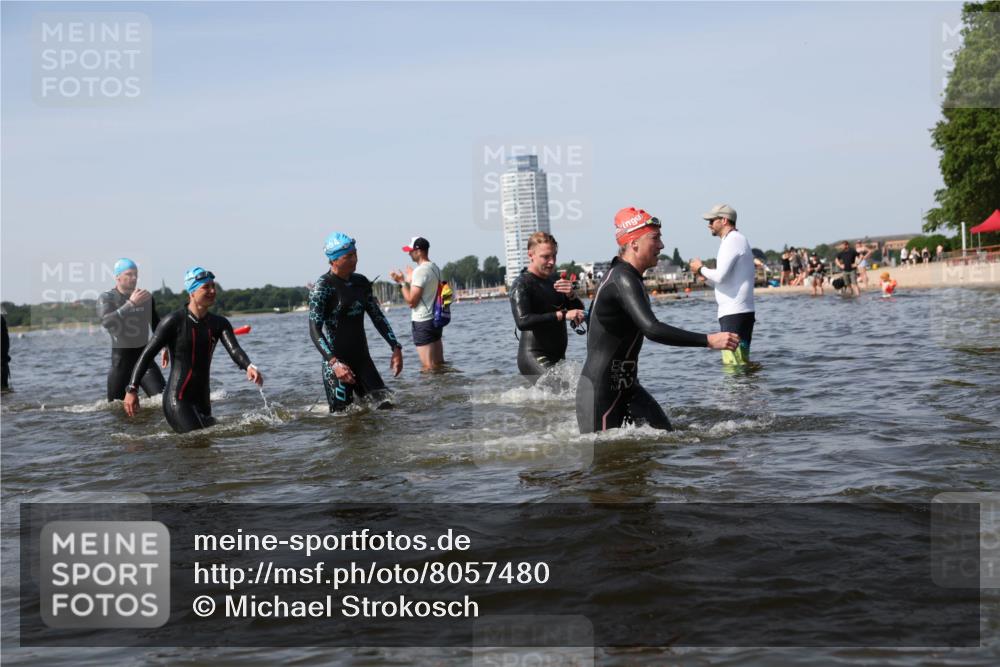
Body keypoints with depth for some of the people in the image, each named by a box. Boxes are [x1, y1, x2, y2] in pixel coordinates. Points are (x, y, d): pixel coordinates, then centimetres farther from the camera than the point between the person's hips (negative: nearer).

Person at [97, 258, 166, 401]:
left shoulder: (146, 297, 6)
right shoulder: (106, 298, -5)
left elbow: (156, 324, 20)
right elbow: (106, 322, -25)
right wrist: (131, 304, -31)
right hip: (120, 358, -2)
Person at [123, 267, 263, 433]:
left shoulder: (219, 324, 7)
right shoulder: (174, 321, -7)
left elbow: (234, 349, -11)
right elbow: (147, 354, -6)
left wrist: (249, 367, -33)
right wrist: (132, 389, -14)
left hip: (203, 400, 6)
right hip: (177, 400, -6)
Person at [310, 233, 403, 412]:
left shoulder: (361, 282, 10)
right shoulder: (323, 287, -11)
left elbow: (378, 317, 17)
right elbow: (315, 330, -16)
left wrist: (396, 348, 7)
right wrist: (334, 363, -27)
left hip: (362, 358, 6)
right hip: (337, 362, -6)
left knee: (386, 407, -2)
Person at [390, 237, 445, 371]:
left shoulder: (420, 271, -17)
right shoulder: (435, 268, 11)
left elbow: (411, 301, -18)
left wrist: (403, 282, -10)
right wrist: (411, 279, 25)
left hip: (422, 322, -9)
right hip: (435, 319, 9)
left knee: (428, 367, -6)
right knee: (439, 364, 12)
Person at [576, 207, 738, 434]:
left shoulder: (619, 274, 11)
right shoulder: (623, 280, -21)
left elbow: (593, 311, 27)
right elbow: (652, 329, -34)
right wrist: (709, 340, -35)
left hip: (626, 387, 10)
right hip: (599, 390, -10)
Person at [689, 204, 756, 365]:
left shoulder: (732, 240, -9)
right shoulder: (738, 240, 23)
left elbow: (720, 276, -20)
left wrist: (701, 269, -3)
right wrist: (705, 276, 14)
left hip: (734, 314, -10)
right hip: (735, 312, 10)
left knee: (735, 364, -12)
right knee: (740, 363, 10)